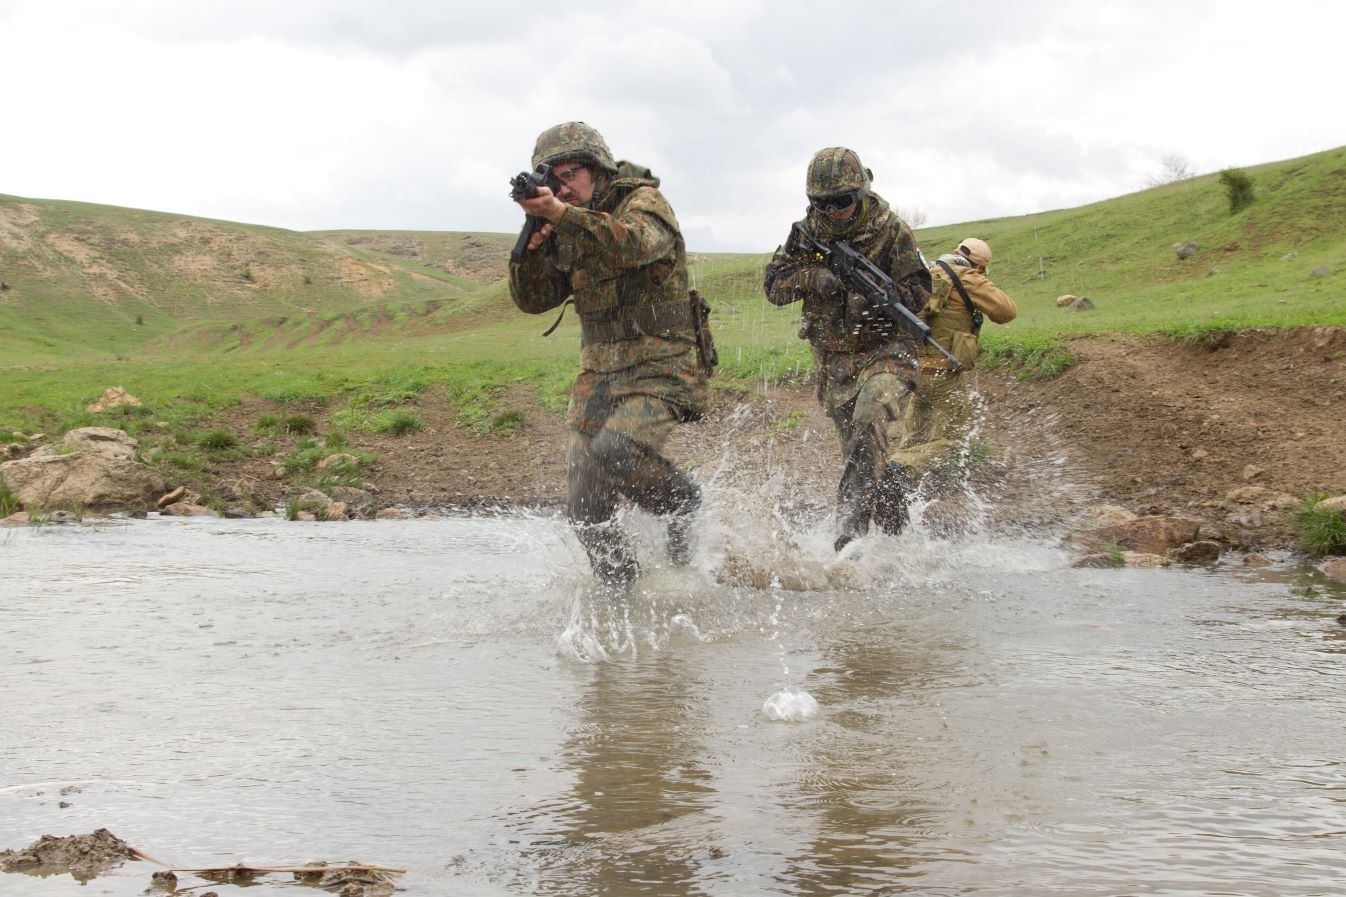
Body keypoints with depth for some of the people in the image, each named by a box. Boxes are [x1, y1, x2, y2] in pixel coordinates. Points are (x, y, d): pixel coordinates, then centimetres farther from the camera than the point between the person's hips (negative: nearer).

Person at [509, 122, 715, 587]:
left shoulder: (643, 200, -6)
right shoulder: (565, 234, 11)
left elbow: (640, 244, -30)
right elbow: (533, 300, 6)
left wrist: (563, 213, -40)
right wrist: (531, 244, -13)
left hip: (662, 367, -6)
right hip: (600, 371, 6)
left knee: (615, 451, -30)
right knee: (587, 509, -2)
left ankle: (680, 501, -1)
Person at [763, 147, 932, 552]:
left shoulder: (890, 229, -8)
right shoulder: (807, 232, 2)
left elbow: (918, 289, -10)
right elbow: (773, 284, -3)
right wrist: (813, 278, -23)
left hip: (884, 353, -5)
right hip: (834, 362, 5)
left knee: (869, 433, -28)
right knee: (858, 453, 9)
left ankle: (850, 528, -33)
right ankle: (895, 532, 25)